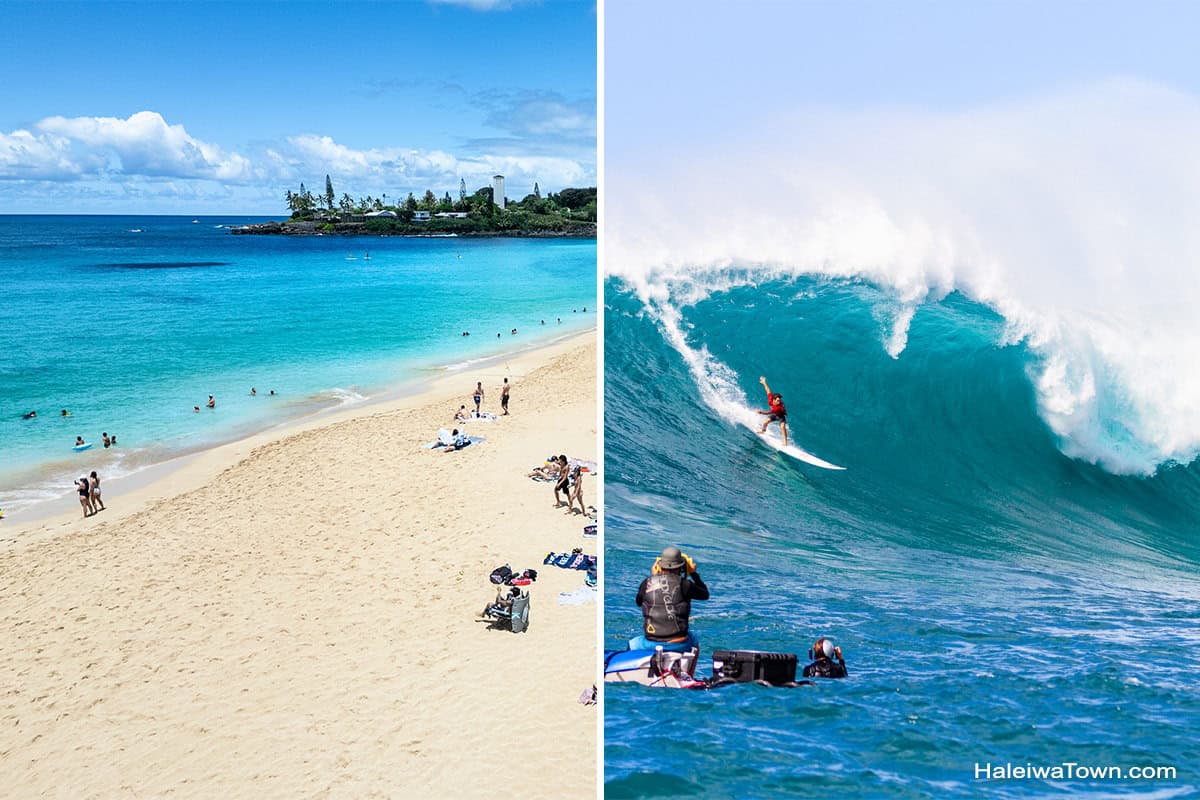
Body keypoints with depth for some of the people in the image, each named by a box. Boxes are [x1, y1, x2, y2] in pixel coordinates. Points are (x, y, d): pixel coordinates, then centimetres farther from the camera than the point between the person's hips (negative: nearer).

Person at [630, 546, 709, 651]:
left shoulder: (646, 583, -1)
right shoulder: (684, 584, -8)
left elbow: (638, 602, 20)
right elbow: (705, 594, 10)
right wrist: (694, 573, 20)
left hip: (651, 644, 1)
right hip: (679, 644, 0)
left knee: (632, 644, 33)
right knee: (694, 640, 35)